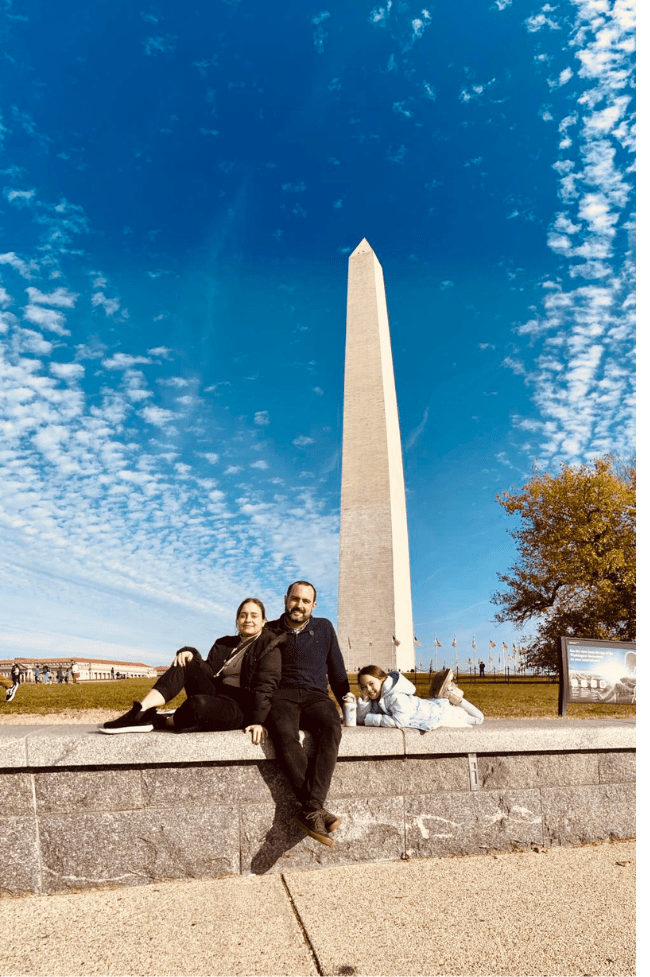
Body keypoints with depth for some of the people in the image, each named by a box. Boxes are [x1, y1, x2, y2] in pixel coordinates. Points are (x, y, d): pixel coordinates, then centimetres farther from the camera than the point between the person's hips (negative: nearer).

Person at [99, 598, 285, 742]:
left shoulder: (269, 647, -1)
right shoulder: (224, 645, 19)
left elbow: (265, 687, -13)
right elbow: (210, 672, 6)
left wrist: (258, 721, -25)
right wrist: (193, 654, -13)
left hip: (240, 710, -6)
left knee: (198, 703, -36)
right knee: (185, 662, -12)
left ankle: (158, 721, -6)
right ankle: (141, 712, -23)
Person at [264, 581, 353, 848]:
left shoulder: (324, 628, 18)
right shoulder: (270, 631, 16)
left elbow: (336, 669, 22)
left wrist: (346, 697, 10)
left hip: (315, 696, 1)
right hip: (281, 695, -1)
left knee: (331, 726, -34)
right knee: (284, 732, -36)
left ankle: (310, 811, -38)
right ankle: (316, 809, -37)